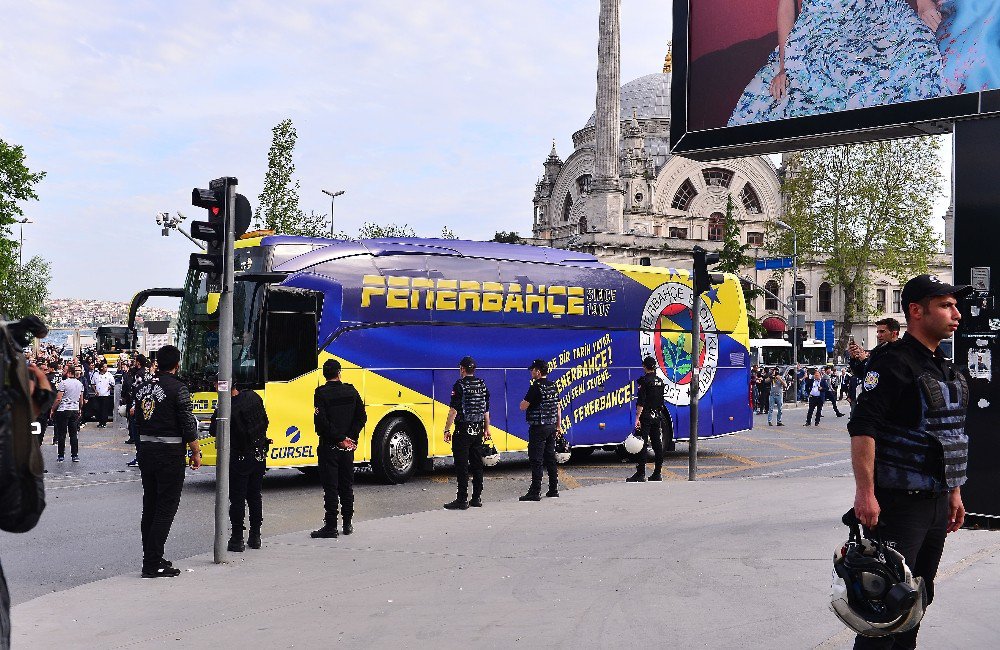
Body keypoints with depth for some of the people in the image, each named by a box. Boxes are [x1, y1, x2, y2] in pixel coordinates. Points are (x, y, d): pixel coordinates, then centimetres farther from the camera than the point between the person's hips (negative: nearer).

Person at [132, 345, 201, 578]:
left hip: (145, 451, 7)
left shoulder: (143, 388, 9)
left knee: (150, 506, 13)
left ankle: (151, 558, 20)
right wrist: (196, 453, -3)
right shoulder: (178, 388, -12)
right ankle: (153, 564, -4)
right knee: (166, 508, -3)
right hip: (170, 453, -7)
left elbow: (138, 421, 14)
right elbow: (188, 424, -13)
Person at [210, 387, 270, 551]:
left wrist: (215, 417, 4)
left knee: (237, 499, 4)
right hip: (259, 456, 6)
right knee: (255, 496, 16)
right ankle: (255, 537, 23)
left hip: (239, 459, -6)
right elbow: (265, 421, 8)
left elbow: (213, 432, -10)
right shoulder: (253, 397, -3)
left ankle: (237, 539, 8)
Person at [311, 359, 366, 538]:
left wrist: (339, 439, -11)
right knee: (347, 485, 13)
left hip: (329, 446, -4)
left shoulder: (321, 393, -9)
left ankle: (331, 526, 0)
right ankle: (347, 524, 19)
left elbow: (322, 421, -17)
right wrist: (350, 438, -1)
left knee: (330, 487, -1)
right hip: (348, 447, 4)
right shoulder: (351, 391, 4)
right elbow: (362, 417, 3)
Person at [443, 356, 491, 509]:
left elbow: (453, 410, -15)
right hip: (478, 431, 6)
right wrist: (487, 429, 21)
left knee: (462, 466, -3)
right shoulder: (482, 385, 9)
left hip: (463, 431, -6)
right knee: (477, 465, 11)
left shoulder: (460, 385, -10)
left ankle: (462, 500, -3)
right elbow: (486, 410, 13)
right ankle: (477, 498, 16)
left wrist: (447, 429, -10)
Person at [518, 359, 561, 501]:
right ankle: (553, 490, 18)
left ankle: (535, 492, -5)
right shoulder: (553, 386, 9)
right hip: (551, 427, 8)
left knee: (536, 460, -5)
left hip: (538, 428, -8)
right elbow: (558, 407, 14)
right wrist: (559, 425, 20)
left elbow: (523, 407, -14)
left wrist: (525, 400, 6)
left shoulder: (536, 387, -15)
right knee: (550, 458, 14)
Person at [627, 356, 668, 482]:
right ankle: (657, 473, 13)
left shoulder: (644, 381, -11)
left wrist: (637, 418, -19)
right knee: (657, 444, 9)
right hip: (658, 416, 7)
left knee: (642, 444, -5)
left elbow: (641, 402, -17)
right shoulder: (660, 381, 11)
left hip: (646, 416, -7)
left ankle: (641, 474, -6)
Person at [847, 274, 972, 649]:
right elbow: (863, 427, -22)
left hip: (937, 502, 9)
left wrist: (954, 492, 20)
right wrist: (864, 492, -27)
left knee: (919, 597, 17)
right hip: (899, 502, -9)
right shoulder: (894, 362, -14)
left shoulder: (946, 369, 14)